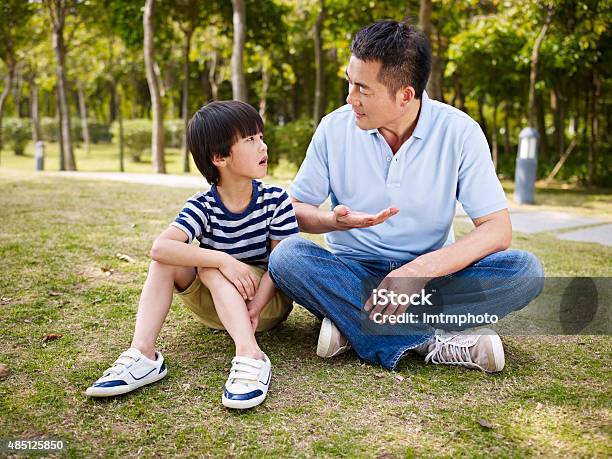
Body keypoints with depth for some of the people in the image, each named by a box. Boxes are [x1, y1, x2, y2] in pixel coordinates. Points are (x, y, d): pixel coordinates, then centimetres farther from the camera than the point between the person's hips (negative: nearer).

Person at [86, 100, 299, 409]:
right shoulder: (202, 207, -12)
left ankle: (251, 358, -44)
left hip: (270, 300, -2)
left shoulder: (275, 200, -11)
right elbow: (159, 247, -30)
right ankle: (142, 356, -29)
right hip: (215, 308, 3)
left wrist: (254, 308, -31)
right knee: (166, 261, -20)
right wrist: (223, 259, -41)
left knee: (209, 268, -29)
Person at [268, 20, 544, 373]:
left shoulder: (459, 132, -10)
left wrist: (421, 269, -28)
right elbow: (295, 208, 0)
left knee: (524, 270, -25)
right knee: (286, 255, -28)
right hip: (353, 272, 1)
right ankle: (435, 342, -30)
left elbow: (498, 229, -13)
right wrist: (334, 221, -24)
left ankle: (352, 324, -26)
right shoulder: (335, 127, -6)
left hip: (431, 275, 0)